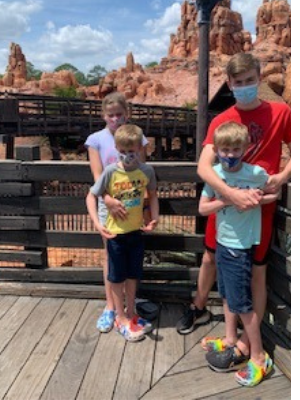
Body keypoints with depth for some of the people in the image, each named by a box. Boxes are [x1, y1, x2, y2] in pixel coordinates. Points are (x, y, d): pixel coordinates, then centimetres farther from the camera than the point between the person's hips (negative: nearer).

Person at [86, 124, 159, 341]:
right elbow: (92, 196, -9)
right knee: (117, 277, 11)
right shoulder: (110, 172, -17)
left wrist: (154, 218, -8)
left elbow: (152, 195, 6)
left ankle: (130, 314, 36)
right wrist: (97, 223, -21)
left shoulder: (147, 171, -9)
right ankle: (121, 319, 28)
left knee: (132, 275, 18)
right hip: (116, 233, -3)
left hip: (136, 231, 3)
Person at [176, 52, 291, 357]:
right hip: (225, 201, 2)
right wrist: (231, 193, -33)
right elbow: (203, 167, -18)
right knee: (210, 258, 18)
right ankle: (198, 308, 44)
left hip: (260, 205, -2)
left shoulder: (280, 112, -6)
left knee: (257, 272, 5)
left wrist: (282, 176, -16)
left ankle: (247, 340, 21)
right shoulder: (220, 122, -5)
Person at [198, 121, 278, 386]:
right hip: (222, 242, 6)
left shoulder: (256, 174, -15)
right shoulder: (215, 173, -4)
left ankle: (259, 358, 20)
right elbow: (203, 208, -4)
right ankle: (232, 345, 36)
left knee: (241, 303, 2)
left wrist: (258, 199, -19)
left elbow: (277, 192, 0)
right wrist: (228, 200, -19)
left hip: (241, 247, -5)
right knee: (227, 296, 18)